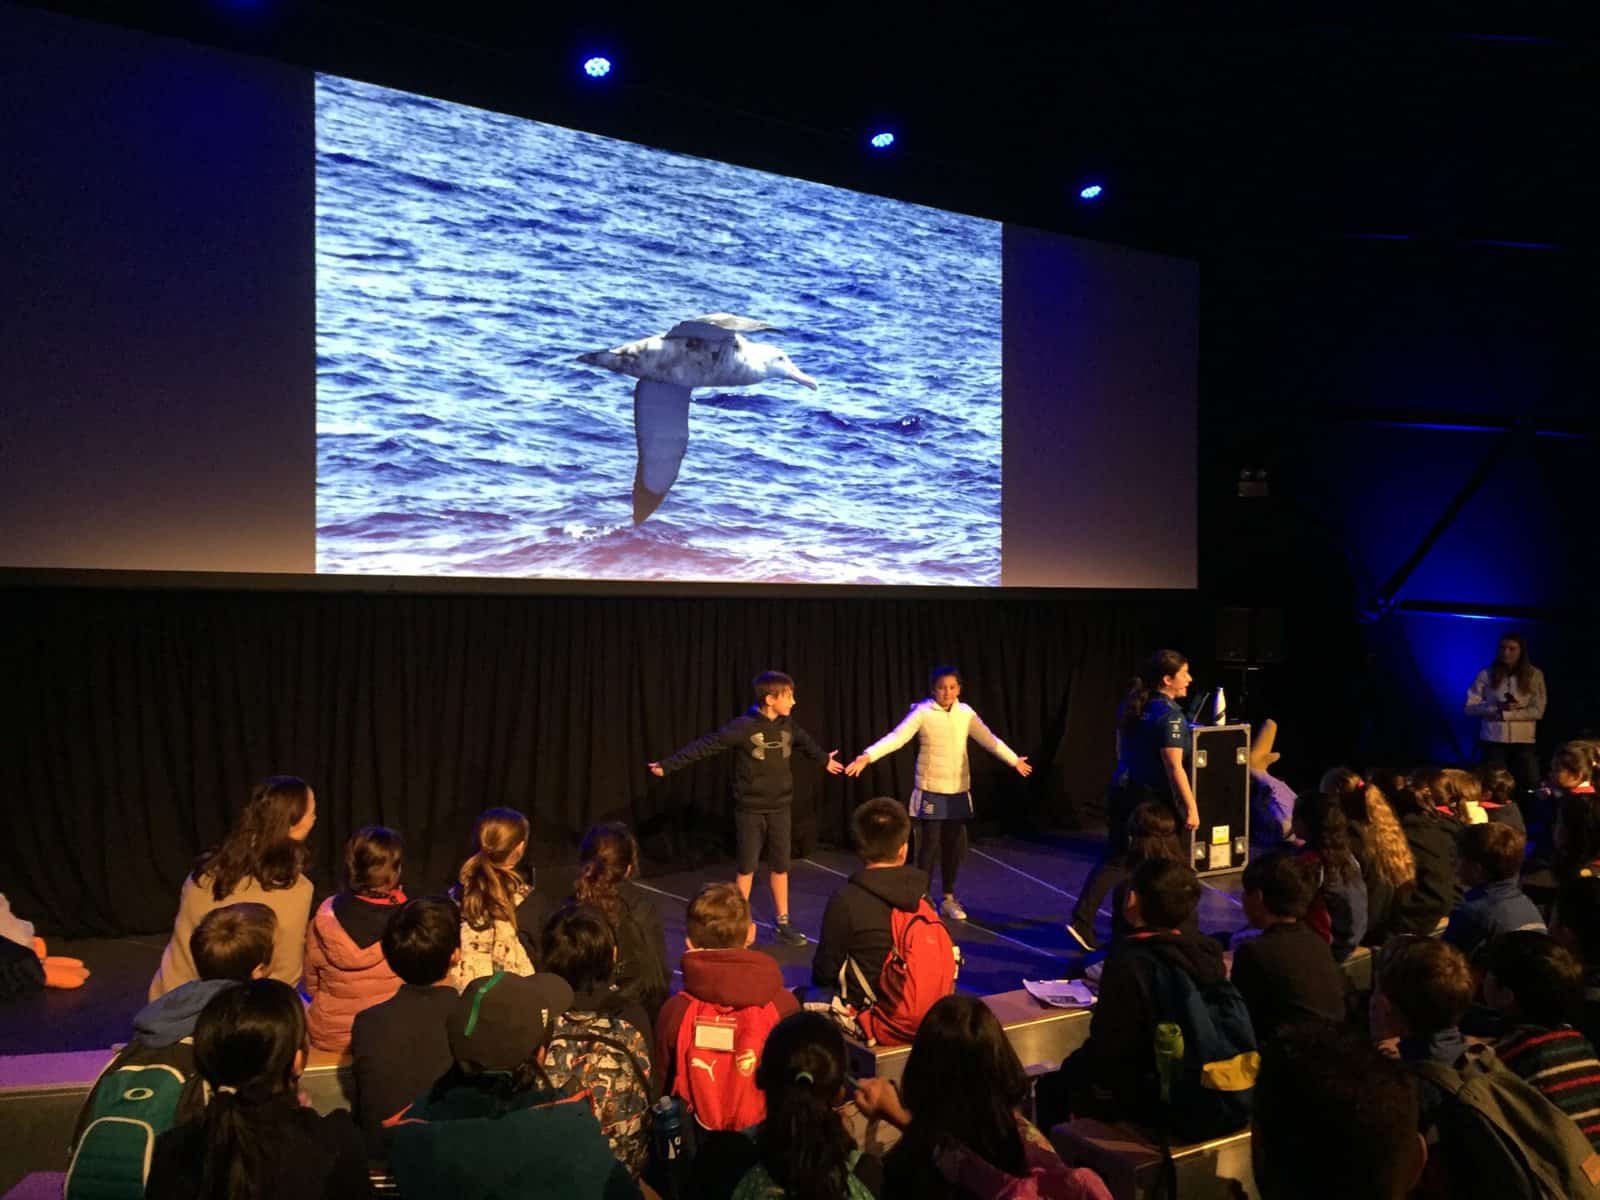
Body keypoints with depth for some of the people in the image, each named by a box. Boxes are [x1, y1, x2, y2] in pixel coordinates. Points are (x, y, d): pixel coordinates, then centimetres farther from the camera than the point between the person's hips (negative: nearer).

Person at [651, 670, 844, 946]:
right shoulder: (744, 726, -18)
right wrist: (668, 764, -21)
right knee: (747, 868, 6)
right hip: (750, 809, -4)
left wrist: (824, 760, 40)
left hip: (780, 808, 4)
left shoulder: (788, 726, -1)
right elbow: (705, 746, -19)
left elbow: (806, 743, 22)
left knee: (780, 867, 10)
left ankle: (784, 924, 21)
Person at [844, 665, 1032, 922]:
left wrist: (1014, 760, 25)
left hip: (959, 792, 4)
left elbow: (989, 739, 16)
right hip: (930, 791, -4)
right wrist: (867, 756, -37)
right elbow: (896, 737, -23)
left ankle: (948, 899, 25)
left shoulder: (965, 713, 3)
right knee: (929, 846, -2)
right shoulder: (922, 712, -11)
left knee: (954, 847, 10)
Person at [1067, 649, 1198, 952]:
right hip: (1153, 798, -7)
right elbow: (1174, 767, -21)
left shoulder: (1132, 706, 8)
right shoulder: (1169, 715, -17)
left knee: (1115, 859, 8)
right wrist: (1191, 807, -18)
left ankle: (1081, 921, 0)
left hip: (1123, 791, 7)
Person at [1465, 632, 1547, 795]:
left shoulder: (1534, 675, 2)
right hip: (1492, 740, 0)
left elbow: (1537, 711, -4)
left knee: (1532, 787, 0)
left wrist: (1503, 715, -11)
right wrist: (1497, 706, -15)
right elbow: (1470, 708, -1)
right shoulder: (1486, 674, 1)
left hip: (1523, 741, 0)